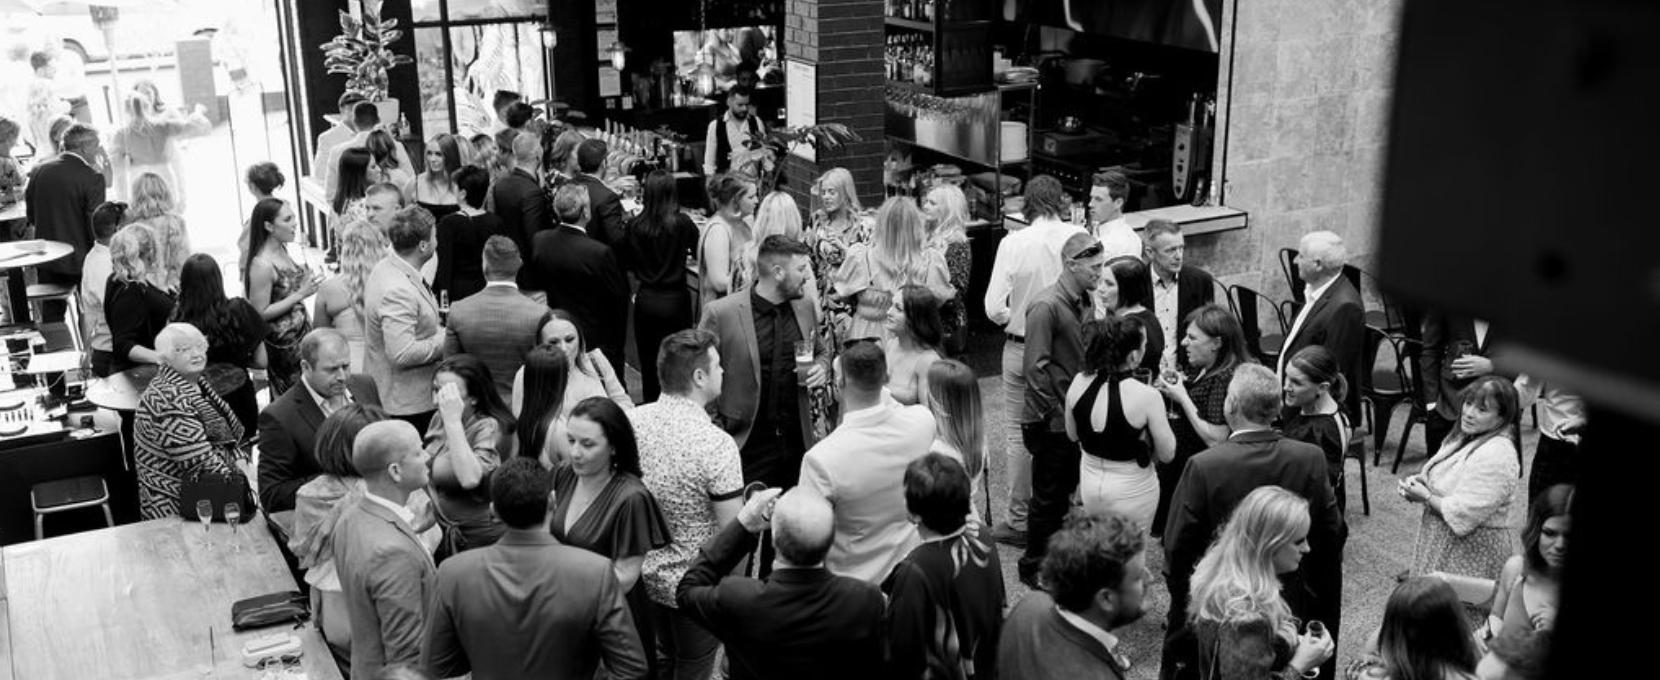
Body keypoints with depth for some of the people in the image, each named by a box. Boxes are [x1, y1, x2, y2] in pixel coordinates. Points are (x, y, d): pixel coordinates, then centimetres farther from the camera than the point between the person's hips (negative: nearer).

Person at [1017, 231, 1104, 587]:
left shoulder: (1084, 302, 7)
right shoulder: (1046, 306, -18)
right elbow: (1036, 367, -19)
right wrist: (1057, 410, -16)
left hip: (1075, 418, 7)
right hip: (1051, 422, -7)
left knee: (1064, 492, 17)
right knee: (1047, 497, 4)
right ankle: (1033, 565, 18)